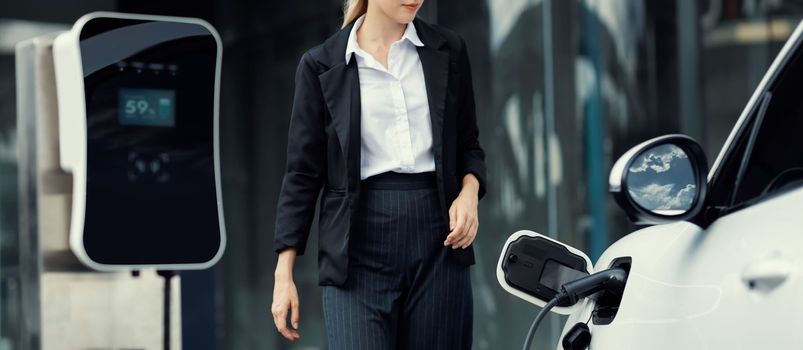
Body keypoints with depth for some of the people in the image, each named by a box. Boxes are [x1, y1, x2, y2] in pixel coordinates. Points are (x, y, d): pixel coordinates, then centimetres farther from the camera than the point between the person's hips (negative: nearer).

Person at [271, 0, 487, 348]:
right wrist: (284, 273, -2)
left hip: (437, 237, 3)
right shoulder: (322, 65, 2)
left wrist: (469, 192, -5)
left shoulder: (447, 50, 9)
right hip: (360, 244, -2)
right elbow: (303, 173, 3)